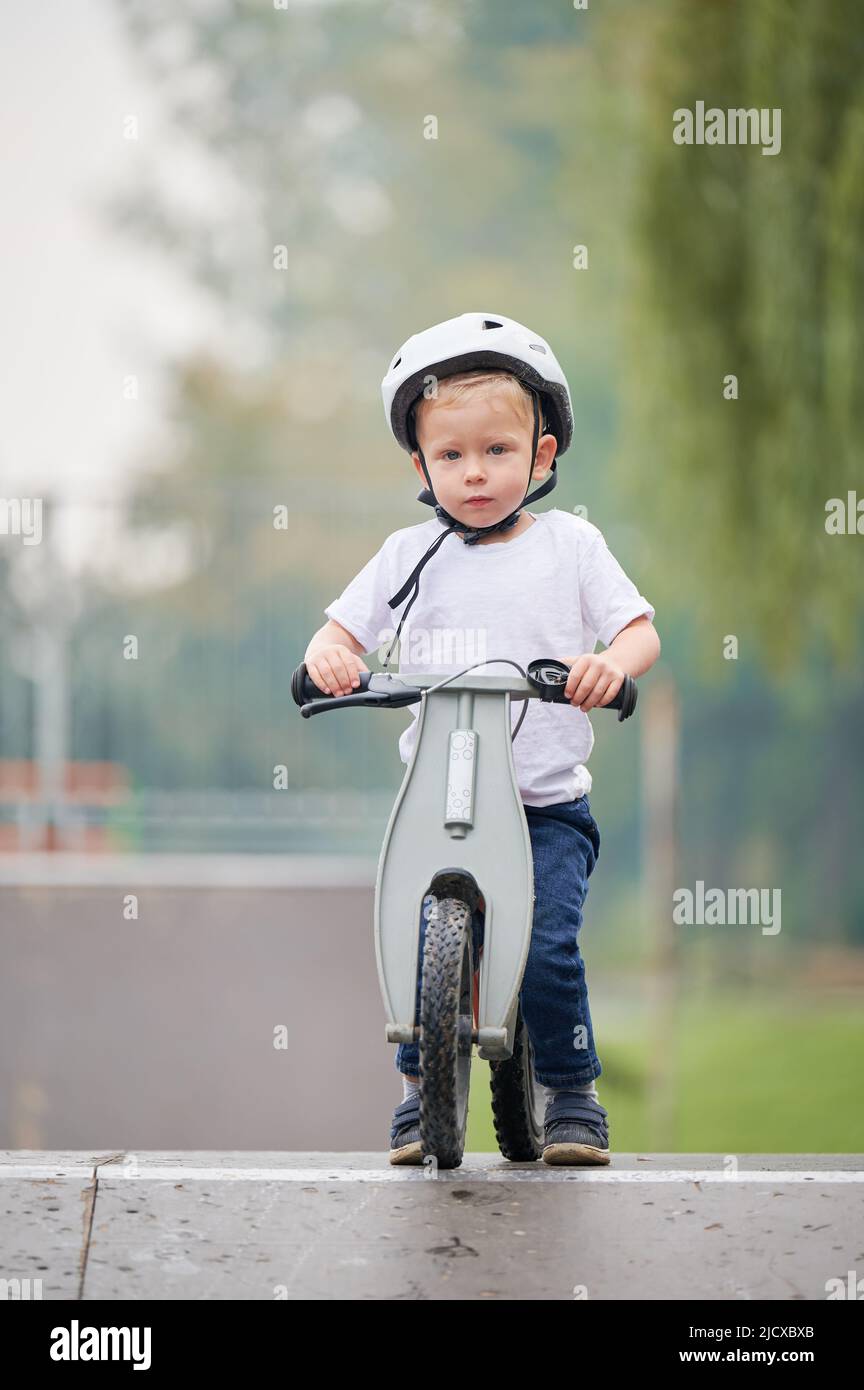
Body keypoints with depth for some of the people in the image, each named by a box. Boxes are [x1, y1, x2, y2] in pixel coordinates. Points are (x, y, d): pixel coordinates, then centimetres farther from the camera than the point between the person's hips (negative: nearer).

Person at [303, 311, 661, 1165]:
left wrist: (610, 664, -23)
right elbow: (346, 628, 9)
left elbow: (639, 631, 0)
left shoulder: (569, 544, 5)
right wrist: (327, 655, -15)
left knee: (547, 948, -14)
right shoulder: (410, 556, 9)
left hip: (547, 806, -2)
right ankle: (419, 1094, 8)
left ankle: (574, 1097, 5)